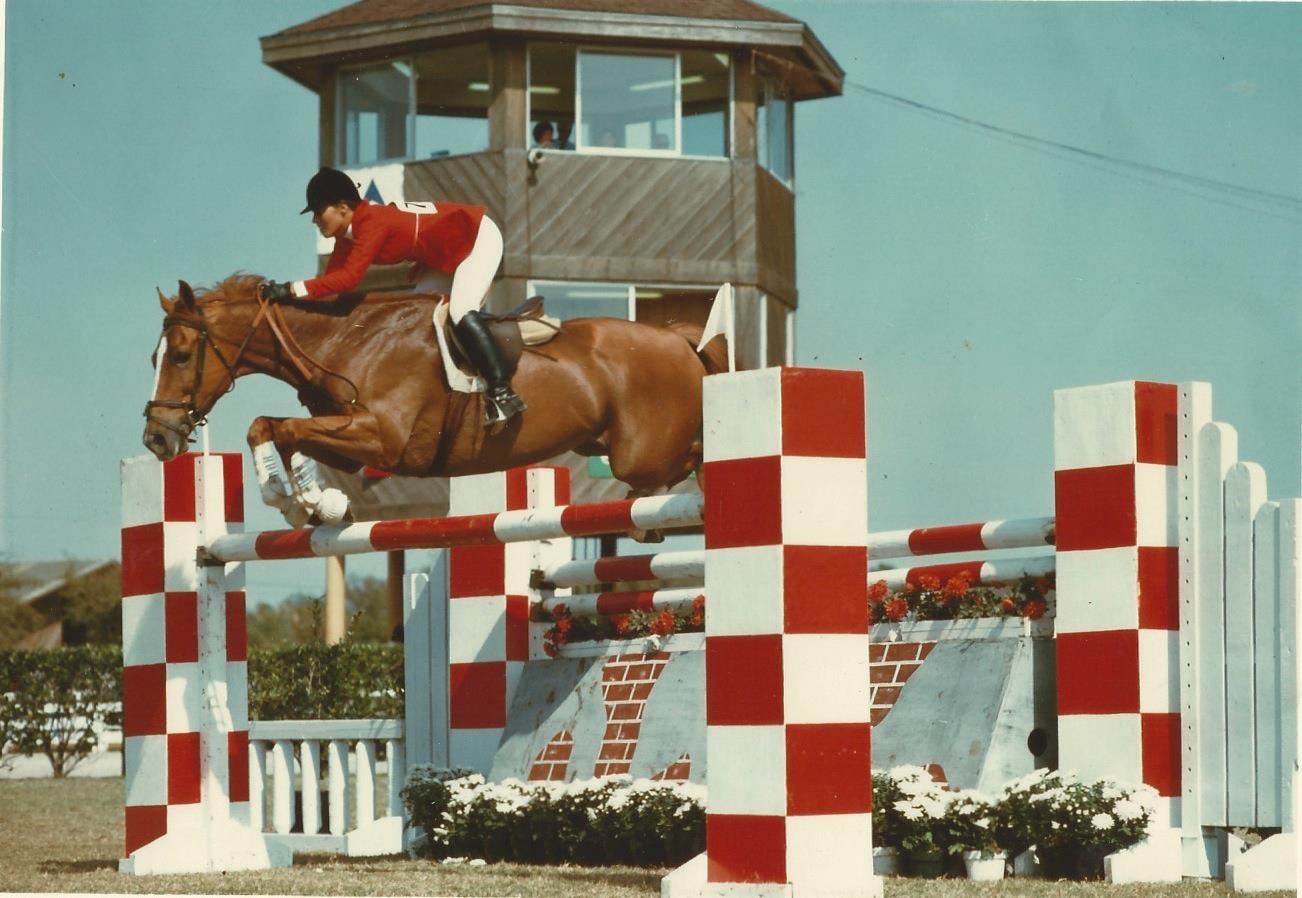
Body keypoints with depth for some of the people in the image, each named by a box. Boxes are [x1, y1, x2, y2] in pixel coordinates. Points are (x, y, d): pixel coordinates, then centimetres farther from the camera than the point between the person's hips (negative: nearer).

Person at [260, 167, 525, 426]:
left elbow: (349, 277, -40)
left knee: (460, 311, -24)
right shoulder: (349, 233, -2)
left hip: (479, 238, -11)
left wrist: (293, 290, -42)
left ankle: (503, 394, -26)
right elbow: (332, 277, -2)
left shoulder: (372, 223, -31)